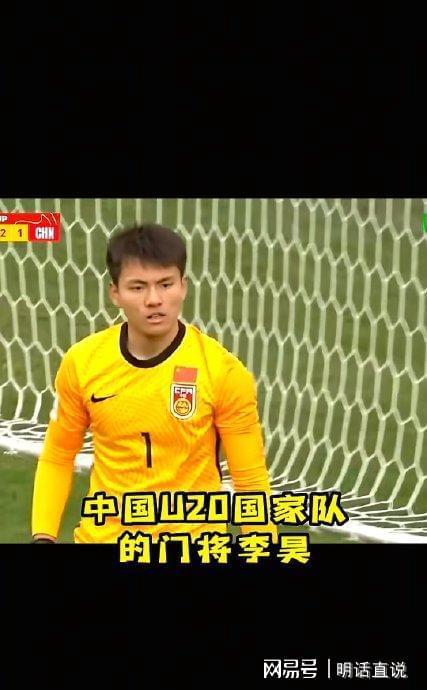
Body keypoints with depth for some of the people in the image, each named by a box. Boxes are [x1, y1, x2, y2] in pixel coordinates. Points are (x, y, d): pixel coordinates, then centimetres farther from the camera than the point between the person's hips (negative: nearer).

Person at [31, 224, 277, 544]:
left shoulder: (223, 371, -14)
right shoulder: (81, 363, -8)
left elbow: (251, 479, -6)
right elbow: (57, 457, 6)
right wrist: (43, 535, -3)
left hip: (193, 533, -2)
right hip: (102, 534, 2)